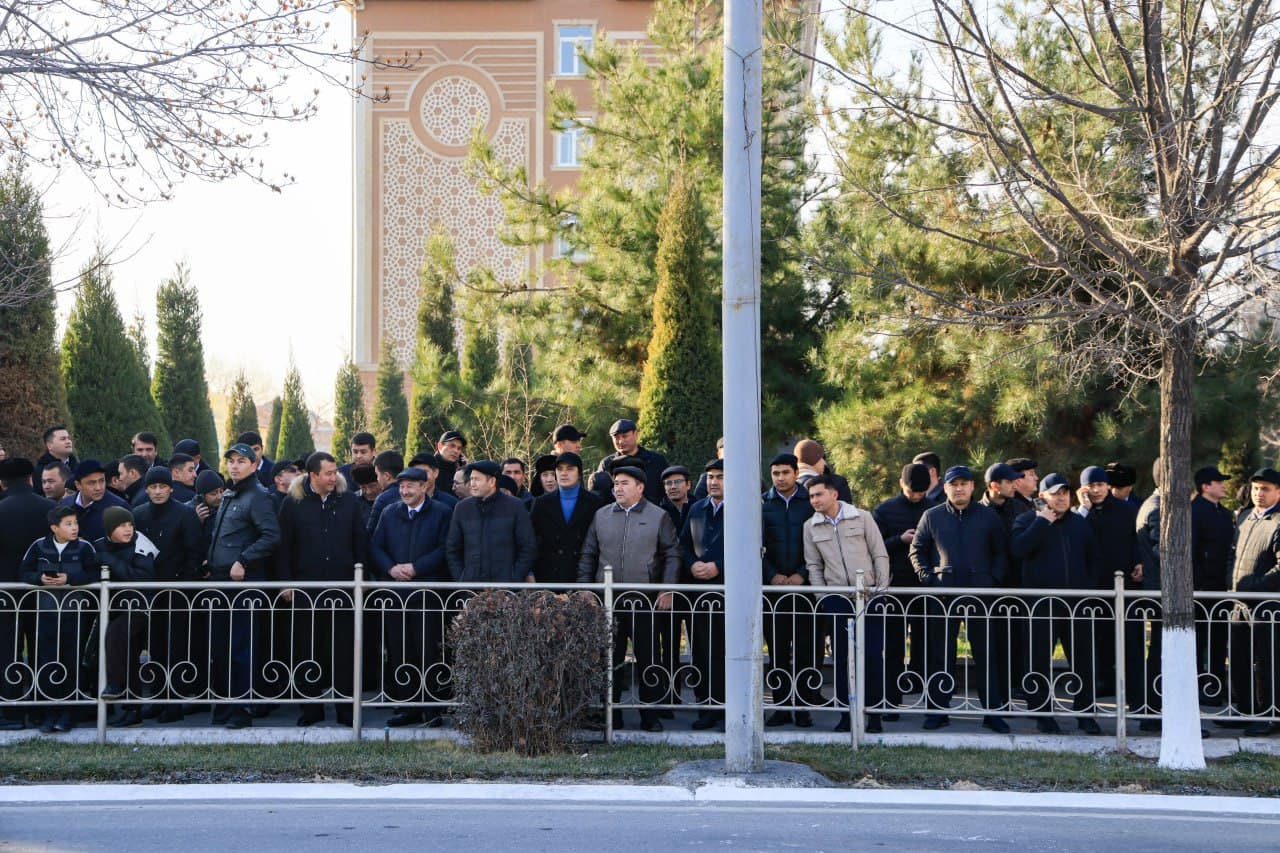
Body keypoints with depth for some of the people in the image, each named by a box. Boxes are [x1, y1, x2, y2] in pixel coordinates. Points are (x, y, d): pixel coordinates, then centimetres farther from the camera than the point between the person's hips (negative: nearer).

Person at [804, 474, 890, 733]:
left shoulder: (862, 517, 2)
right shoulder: (811, 526, 8)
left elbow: (880, 555, 4)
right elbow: (813, 566, 10)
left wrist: (882, 588, -3)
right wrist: (821, 597, 2)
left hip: (868, 595, -2)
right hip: (835, 599, 2)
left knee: (873, 654, -5)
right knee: (841, 657, 3)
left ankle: (873, 711, 4)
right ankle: (847, 714, 9)